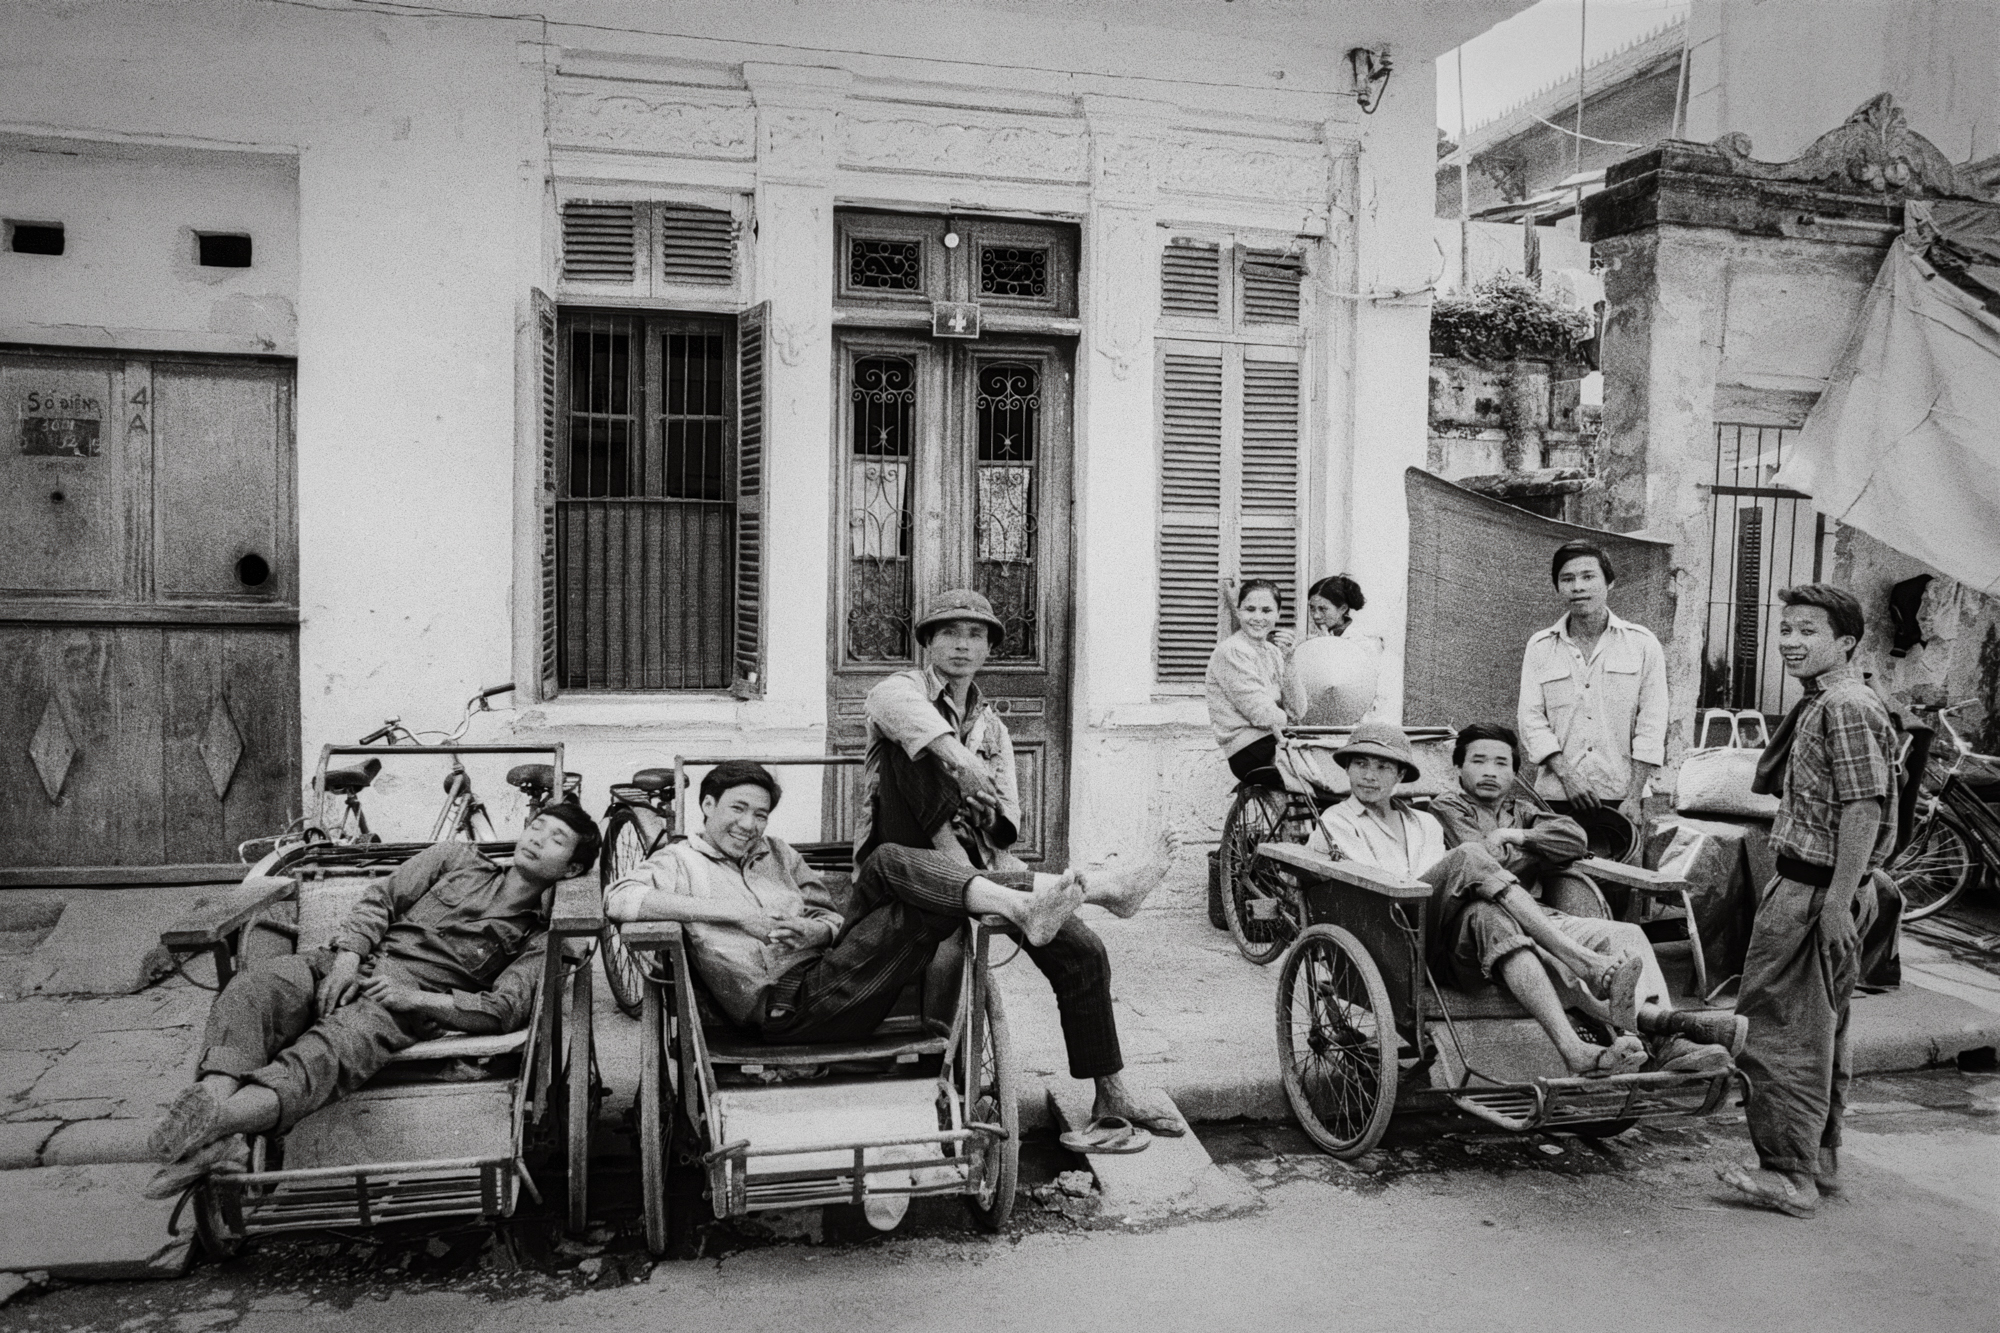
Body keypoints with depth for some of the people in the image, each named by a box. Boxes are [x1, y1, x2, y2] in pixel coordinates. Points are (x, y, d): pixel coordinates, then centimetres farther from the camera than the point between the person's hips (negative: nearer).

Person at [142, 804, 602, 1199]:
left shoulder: (536, 939, 13)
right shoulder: (457, 858, 23)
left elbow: (506, 1009, -2)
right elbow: (381, 898, 14)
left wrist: (415, 998, -15)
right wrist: (347, 957, -5)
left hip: (408, 997, -3)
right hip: (355, 964, 3)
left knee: (338, 1044, -35)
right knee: (254, 984, -28)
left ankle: (219, 1119, -58)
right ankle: (215, 1093, -50)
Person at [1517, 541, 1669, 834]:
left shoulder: (1642, 643, 6)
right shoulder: (1540, 647, 8)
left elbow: (1651, 726, 2)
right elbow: (1531, 721, 2)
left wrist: (1633, 798, -6)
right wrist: (1567, 775, -12)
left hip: (1620, 799, 0)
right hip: (1556, 798, 1)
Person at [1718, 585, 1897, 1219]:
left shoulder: (1845, 708, -16)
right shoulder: (1823, 703, 16)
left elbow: (1863, 810, -22)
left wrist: (1838, 903, -24)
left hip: (1812, 890, -11)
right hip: (1816, 886, 11)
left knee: (1785, 1029, -5)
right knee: (1820, 1028, 18)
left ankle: (1790, 1175, 1)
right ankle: (1820, 1159, 29)